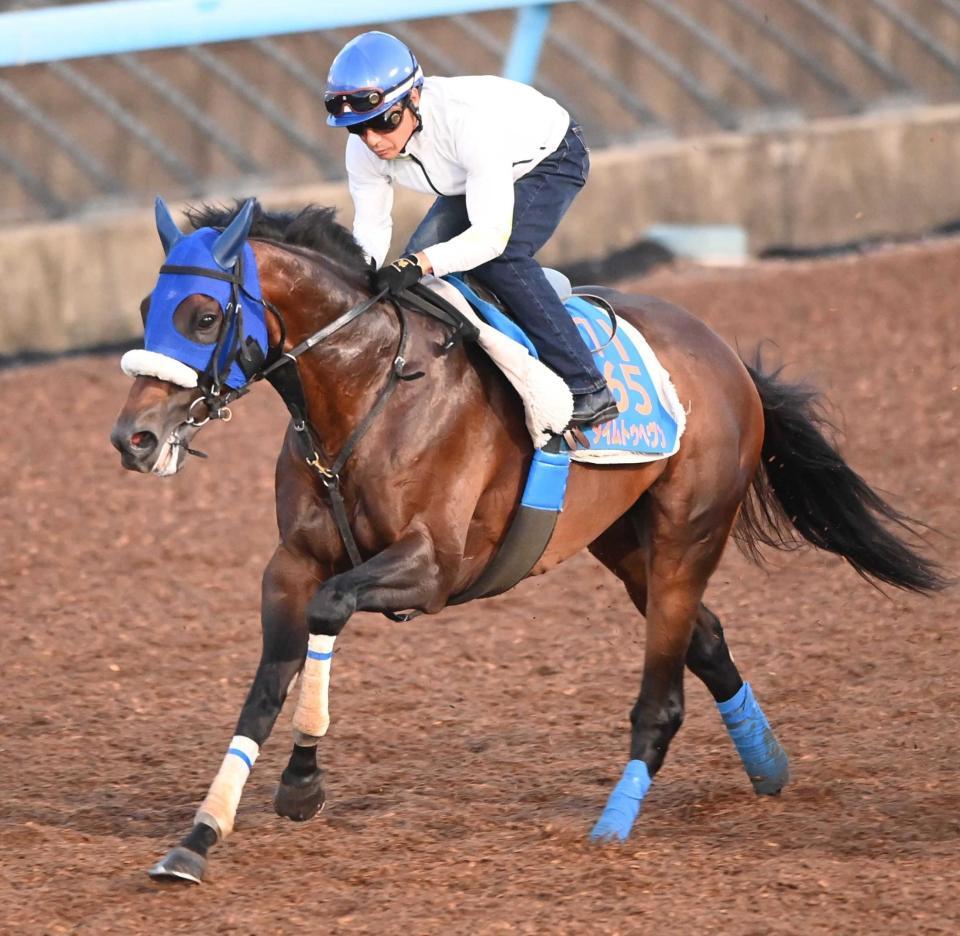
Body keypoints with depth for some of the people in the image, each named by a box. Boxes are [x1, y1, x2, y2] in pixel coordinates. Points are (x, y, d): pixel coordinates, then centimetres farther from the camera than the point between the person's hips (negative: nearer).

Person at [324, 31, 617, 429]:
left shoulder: (468, 119, -43)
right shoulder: (364, 149, -24)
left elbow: (492, 235, -44)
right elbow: (370, 229, -11)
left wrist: (421, 263, -58)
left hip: (549, 160, -7)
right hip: (473, 177, 7)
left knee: (498, 258, -29)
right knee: (412, 271, -7)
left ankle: (587, 390, -24)